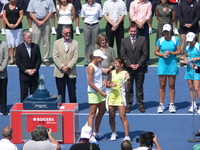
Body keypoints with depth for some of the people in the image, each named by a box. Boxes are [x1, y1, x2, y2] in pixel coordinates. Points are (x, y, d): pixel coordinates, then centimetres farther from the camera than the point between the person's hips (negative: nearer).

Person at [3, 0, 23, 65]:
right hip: (8, 28, 2)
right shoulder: (6, 6, 7)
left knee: (17, 43, -1)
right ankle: (12, 59, 6)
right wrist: (9, 24, -8)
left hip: (18, 28, -2)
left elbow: (21, 16, -2)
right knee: (10, 44, 1)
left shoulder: (19, 6, 1)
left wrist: (16, 24, -12)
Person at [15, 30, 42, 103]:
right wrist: (26, 70, -14)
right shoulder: (19, 48, -4)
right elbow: (18, 61, -6)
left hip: (34, 74, 2)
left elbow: (39, 59, 4)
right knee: (24, 94, 3)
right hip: (24, 75, -2)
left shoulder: (36, 47, 3)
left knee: (34, 94, 6)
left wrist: (35, 69, -10)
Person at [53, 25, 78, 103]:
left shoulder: (75, 43, 4)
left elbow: (75, 57, -4)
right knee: (61, 92, 5)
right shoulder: (57, 43, 5)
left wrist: (68, 67, -15)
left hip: (71, 72, 0)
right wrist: (62, 67, -13)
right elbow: (55, 57, -2)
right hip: (60, 72, 0)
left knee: (72, 92, 3)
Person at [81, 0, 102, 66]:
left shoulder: (98, 6, -3)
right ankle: (87, 61, 8)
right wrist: (87, 21, 5)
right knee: (87, 43, 2)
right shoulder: (84, 6, 1)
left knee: (94, 43, 0)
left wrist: (94, 21, 4)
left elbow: (100, 16, 7)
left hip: (95, 26, -1)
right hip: (86, 26, 1)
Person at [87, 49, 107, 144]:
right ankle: (90, 136, -5)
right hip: (93, 93, -9)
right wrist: (101, 92, -19)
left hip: (100, 92, 9)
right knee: (92, 114, -7)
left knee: (102, 111, 15)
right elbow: (90, 83, -20)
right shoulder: (91, 67, -17)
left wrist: (103, 81, 3)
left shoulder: (98, 65, 9)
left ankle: (96, 133, 26)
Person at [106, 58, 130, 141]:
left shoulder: (125, 73, -5)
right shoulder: (112, 73, 7)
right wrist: (111, 85, -9)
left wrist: (127, 80, -23)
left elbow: (127, 89, -6)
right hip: (112, 96, 4)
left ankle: (127, 136, -7)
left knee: (123, 117, -9)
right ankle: (113, 133, 29)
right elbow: (107, 84, 11)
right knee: (111, 117, 10)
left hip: (120, 97, -4)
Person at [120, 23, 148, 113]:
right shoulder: (124, 41, 4)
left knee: (139, 87, 6)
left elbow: (145, 54, -1)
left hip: (140, 68, -1)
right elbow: (123, 55, 2)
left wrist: (138, 64, -9)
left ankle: (140, 105, 13)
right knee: (128, 87, 3)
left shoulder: (142, 40, 1)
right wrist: (130, 65, -9)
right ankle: (128, 105, 10)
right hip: (128, 68, 1)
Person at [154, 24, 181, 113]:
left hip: (172, 64, 0)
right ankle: (161, 105, 7)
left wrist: (171, 53, -14)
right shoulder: (160, 40, 3)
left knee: (172, 85, 3)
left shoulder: (175, 40, 1)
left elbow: (179, 51, 1)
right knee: (162, 85, 1)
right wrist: (162, 54, -11)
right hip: (162, 64, 1)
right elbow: (156, 52, 8)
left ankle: (172, 105, 9)